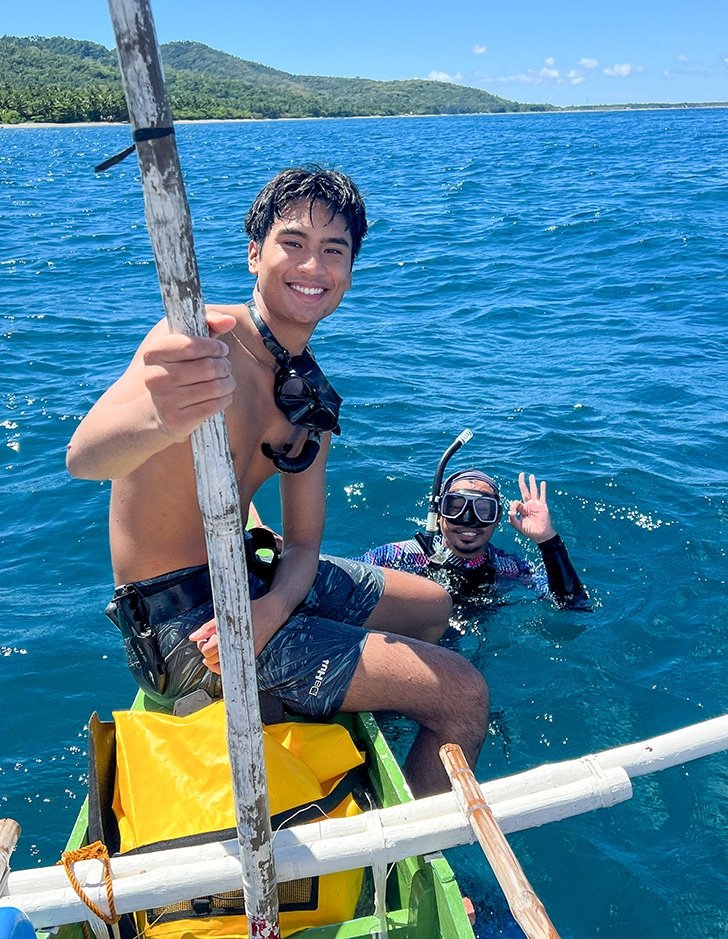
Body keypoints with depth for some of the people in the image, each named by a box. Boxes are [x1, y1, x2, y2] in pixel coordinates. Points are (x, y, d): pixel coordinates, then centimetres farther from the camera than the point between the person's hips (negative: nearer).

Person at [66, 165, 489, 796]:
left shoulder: (311, 396, 5)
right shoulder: (200, 341, -20)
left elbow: (303, 544, 3)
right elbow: (83, 456, -39)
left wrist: (274, 605, -20)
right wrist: (157, 419, -63)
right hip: (183, 620, -8)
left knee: (434, 604, 25)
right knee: (464, 696, -9)